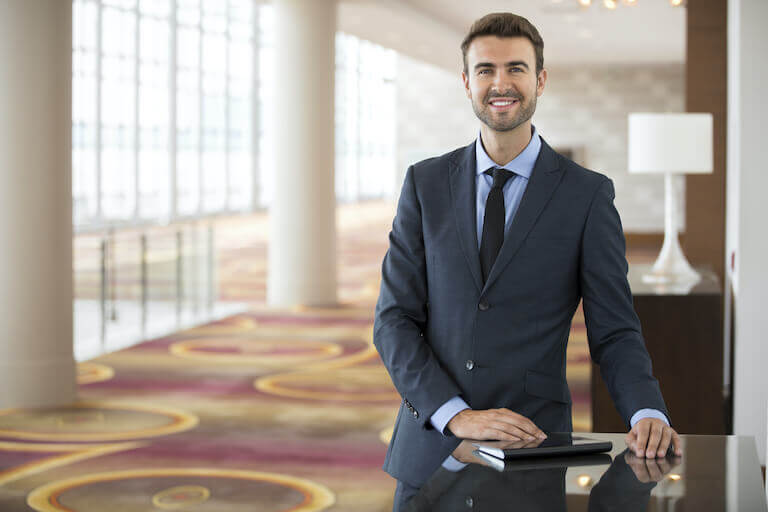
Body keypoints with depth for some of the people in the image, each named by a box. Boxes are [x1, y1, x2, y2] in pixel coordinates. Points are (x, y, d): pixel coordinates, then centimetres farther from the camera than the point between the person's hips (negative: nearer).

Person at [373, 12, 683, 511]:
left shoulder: (588, 194, -1)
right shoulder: (425, 183, 4)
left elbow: (614, 330, -1)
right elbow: (395, 319, 0)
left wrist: (648, 414, -20)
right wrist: (456, 414, -14)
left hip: (532, 456, -2)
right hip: (430, 450, 2)